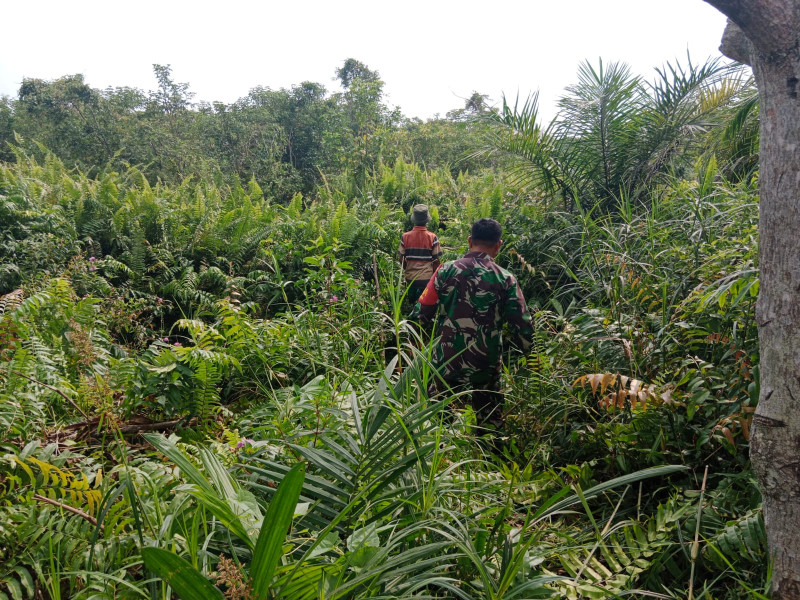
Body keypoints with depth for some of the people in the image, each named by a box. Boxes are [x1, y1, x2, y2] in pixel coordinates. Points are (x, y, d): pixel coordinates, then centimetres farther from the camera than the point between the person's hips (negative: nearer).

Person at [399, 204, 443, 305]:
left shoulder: (405, 237, -6)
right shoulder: (432, 237, -10)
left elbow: (401, 260, 0)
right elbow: (436, 261, -7)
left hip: (410, 278, 2)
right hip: (427, 278, -2)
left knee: (412, 306, 18)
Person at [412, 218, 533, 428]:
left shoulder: (446, 270, -5)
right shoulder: (505, 280, -6)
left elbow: (421, 312, -3)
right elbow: (522, 326, -6)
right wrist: (527, 349, 10)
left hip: (447, 362, 0)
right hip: (486, 364, 0)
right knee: (489, 422, 17)